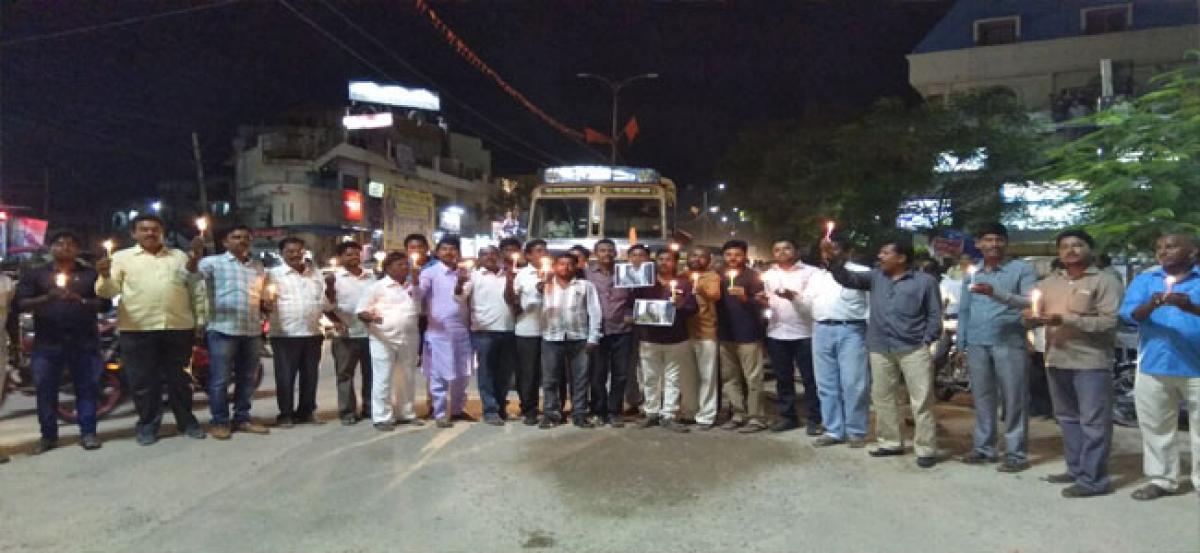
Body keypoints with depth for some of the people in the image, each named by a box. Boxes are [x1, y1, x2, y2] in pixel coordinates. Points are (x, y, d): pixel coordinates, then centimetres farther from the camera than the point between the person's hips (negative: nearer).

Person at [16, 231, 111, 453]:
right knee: (45, 390, 3)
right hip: (47, 343, 1)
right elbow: (20, 303, 3)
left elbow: (105, 303, 4)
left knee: (88, 387, -1)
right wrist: (46, 298, -15)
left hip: (85, 342, 0)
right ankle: (48, 435, 12)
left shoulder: (91, 274, 11)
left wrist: (80, 301, -14)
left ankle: (88, 432, 5)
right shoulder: (34, 274, 11)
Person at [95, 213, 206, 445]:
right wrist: (105, 276, -21)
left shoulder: (180, 256, 14)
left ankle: (187, 421, 19)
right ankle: (147, 425, 16)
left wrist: (201, 319, 5)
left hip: (179, 327, 2)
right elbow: (109, 291, -1)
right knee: (143, 382, 4)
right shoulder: (122, 257, 7)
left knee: (179, 378, 10)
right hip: (137, 330, -1)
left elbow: (195, 290, 14)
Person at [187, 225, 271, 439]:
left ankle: (242, 419, 20)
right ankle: (219, 421, 8)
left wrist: (267, 305, 8)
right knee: (220, 380, 0)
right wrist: (196, 255, -39)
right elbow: (192, 273, -20)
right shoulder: (214, 262, -1)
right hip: (223, 330, -5)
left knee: (247, 379, 11)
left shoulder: (259, 267, 16)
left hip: (253, 331, 5)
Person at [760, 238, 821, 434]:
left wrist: (794, 296, -24)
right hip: (776, 334, 4)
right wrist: (763, 301, -6)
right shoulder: (768, 275, 15)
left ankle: (813, 419, 9)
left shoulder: (810, 272, 0)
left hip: (804, 333, -4)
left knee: (810, 378, 1)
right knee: (783, 378, 10)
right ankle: (787, 416, 20)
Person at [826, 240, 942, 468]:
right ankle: (890, 443, 24)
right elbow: (847, 278, 3)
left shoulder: (925, 281, 2)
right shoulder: (876, 277, 13)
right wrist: (834, 258, -11)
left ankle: (926, 449, 6)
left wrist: (927, 341, -8)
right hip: (880, 349, 5)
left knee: (921, 400, -2)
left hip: (913, 348, -4)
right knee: (882, 397, 11)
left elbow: (934, 315, 1)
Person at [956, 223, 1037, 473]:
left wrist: (997, 294, -25)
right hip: (977, 343, 5)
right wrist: (961, 343, 11)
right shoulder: (971, 273, 14)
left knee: (1014, 400, 0)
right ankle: (984, 447, 20)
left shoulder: (1022, 269, 0)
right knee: (982, 398, 11)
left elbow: (1031, 302, -12)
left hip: (1010, 342, -4)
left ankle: (1016, 453, 6)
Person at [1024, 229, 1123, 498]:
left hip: (1092, 361, -6)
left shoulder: (1105, 281, -3)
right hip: (1057, 360, 6)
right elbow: (1033, 309, 12)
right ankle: (1076, 470, 26)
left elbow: (1109, 322, -12)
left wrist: (1064, 319, -20)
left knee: (1093, 422, -2)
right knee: (1068, 418, 14)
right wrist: (1032, 317, -12)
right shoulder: (1049, 283, 14)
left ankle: (1093, 479, 3)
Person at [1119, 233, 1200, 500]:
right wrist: (1150, 306, -23)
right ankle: (1161, 479, 24)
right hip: (1153, 366, 3)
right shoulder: (1145, 279, 9)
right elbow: (1128, 313, -3)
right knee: (1155, 427, 11)